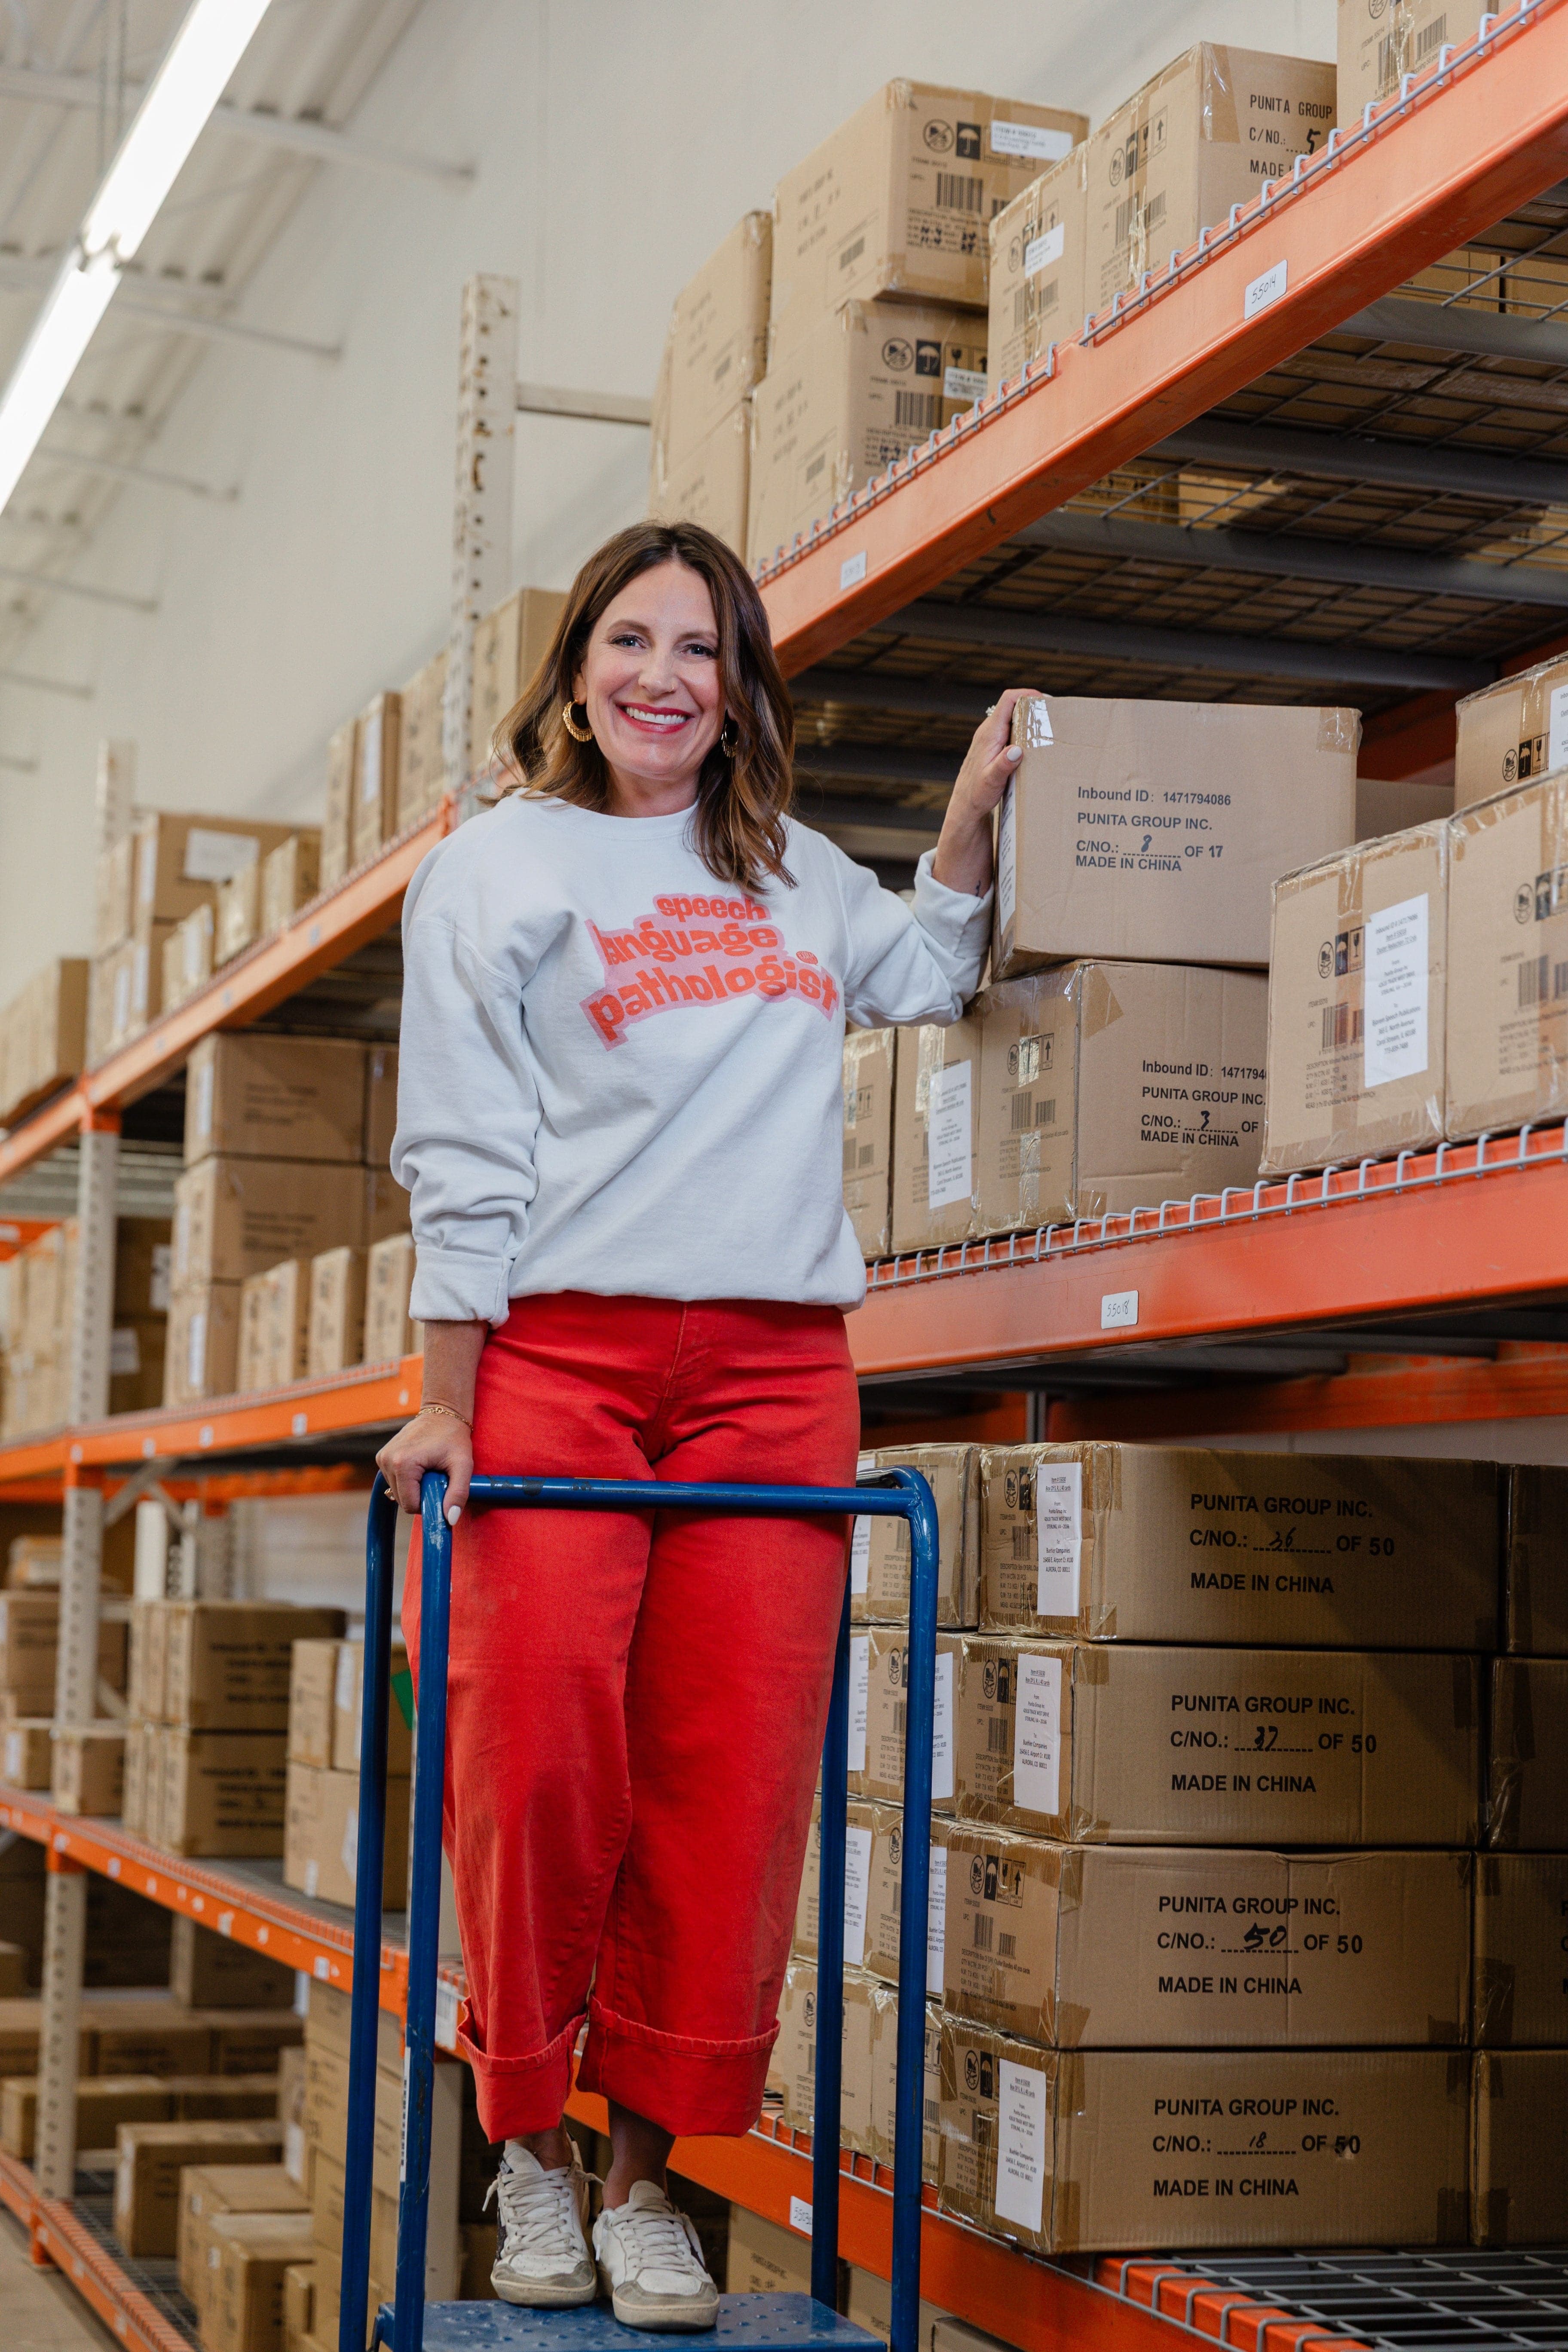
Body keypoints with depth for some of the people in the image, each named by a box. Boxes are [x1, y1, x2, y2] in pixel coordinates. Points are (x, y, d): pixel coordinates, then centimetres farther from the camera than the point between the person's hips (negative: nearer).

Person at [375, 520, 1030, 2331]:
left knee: (731, 1776, -2)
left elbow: (922, 976, 37)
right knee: (539, 1753, -9)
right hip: (557, 1354, -3)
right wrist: (446, 1404, -5)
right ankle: (527, 2147, 11)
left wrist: (970, 815, 22)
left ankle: (647, 2167, 10)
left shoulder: (793, 873, 18)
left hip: (776, 1369, 3)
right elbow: (465, 1159, 1)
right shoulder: (494, 871, 7)